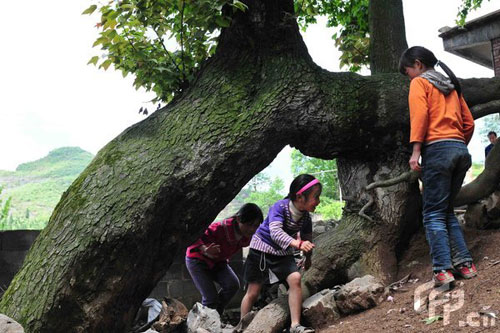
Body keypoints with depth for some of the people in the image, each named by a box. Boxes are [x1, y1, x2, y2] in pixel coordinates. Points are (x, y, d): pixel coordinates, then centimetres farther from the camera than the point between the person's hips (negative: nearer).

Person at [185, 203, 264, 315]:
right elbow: (197, 238, -33)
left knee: (233, 284, -18)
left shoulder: (248, 237, -15)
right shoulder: (221, 228, -36)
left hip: (218, 262, 6)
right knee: (210, 297, -14)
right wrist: (206, 251, -50)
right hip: (197, 260, -6)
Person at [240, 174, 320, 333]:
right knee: (253, 292, 1)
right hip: (262, 249, -4)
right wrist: (297, 244, -54)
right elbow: (275, 231, -41)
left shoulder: (305, 217, -8)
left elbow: (307, 238, 11)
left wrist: (308, 257, 24)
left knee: (295, 278, -19)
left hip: (283, 253, 4)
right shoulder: (280, 207, -26)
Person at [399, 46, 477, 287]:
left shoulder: (420, 82, 4)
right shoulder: (451, 85, 24)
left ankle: (442, 270, -13)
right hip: (461, 150, 7)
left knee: (434, 213, -5)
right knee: (447, 210, 14)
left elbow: (419, 115, -12)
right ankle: (464, 264, 8)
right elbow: (469, 123, 19)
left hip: (437, 149, -7)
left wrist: (415, 151, -15)